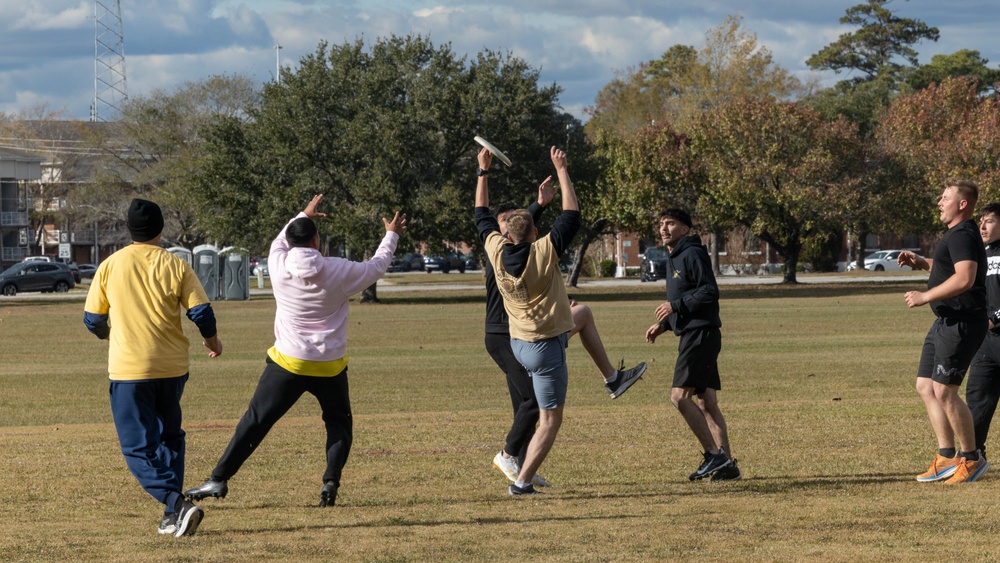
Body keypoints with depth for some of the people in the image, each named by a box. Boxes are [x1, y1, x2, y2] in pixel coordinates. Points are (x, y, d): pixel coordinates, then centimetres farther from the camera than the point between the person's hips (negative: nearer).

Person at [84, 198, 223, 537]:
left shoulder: (111, 266, -2)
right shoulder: (176, 266, -1)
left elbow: (92, 320, 4)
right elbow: (201, 312, -4)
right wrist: (213, 342, 17)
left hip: (129, 369, -3)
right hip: (172, 367, 3)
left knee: (138, 447, 0)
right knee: (169, 437, 21)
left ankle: (176, 503, -21)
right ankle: (172, 515, 15)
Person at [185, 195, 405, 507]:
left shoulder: (279, 267, -6)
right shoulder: (340, 271, -8)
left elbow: (279, 243, 19)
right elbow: (376, 267, 11)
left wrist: (302, 216, 34)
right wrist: (391, 235, 28)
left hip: (287, 363, 0)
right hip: (329, 367, 0)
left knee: (255, 422, 4)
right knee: (339, 423, 18)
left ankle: (218, 480, 2)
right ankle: (331, 483, 1)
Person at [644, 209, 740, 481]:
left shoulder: (693, 254, -10)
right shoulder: (673, 259, 21)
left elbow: (709, 292, -19)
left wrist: (675, 306, -16)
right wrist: (663, 325, 16)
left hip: (701, 334, -10)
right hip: (691, 334, 10)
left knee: (680, 396, -14)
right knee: (706, 402, 7)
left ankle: (714, 454, -12)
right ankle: (727, 464, 8)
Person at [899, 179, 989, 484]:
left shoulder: (963, 236, -17)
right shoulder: (955, 234, 18)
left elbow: (965, 278, -30)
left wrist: (925, 296, -24)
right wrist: (921, 263, 21)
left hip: (962, 322, -11)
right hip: (946, 321, 11)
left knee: (944, 391, -11)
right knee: (925, 387, 10)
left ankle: (971, 458, 0)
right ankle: (946, 458, 12)